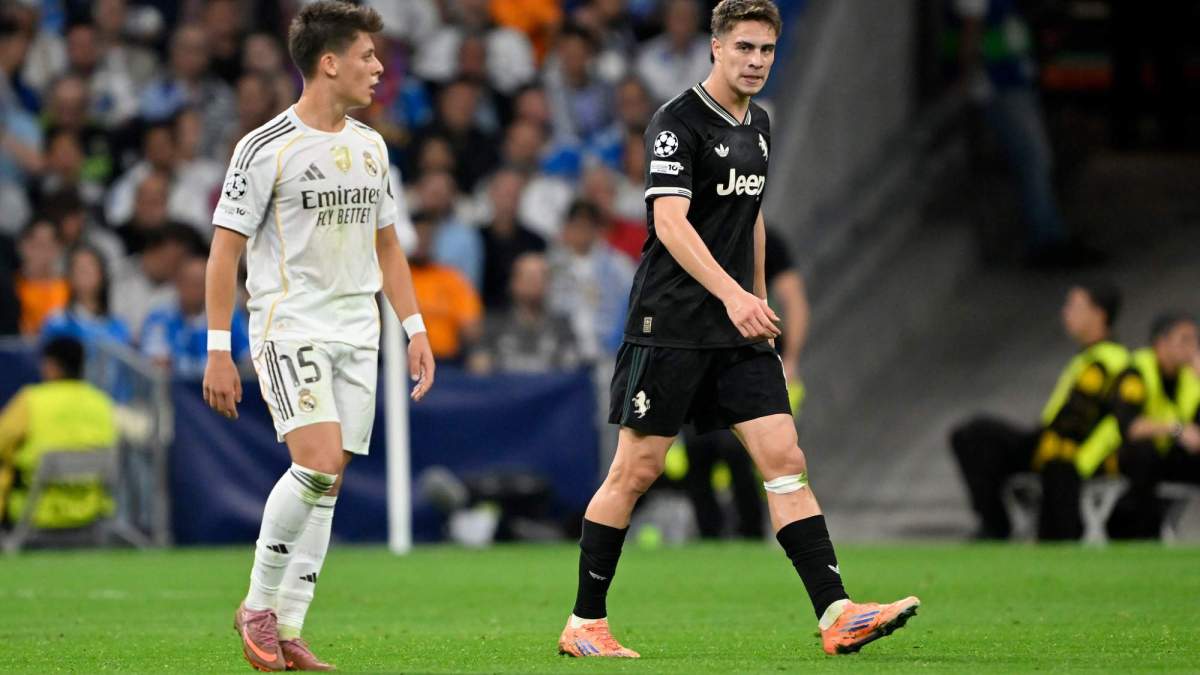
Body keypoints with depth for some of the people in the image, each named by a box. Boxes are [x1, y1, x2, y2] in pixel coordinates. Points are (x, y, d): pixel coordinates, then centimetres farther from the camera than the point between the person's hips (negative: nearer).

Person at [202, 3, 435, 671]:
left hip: (357, 335, 6)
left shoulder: (370, 146, 13)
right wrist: (219, 351, -10)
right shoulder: (266, 148, -8)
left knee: (327, 486, 2)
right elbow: (224, 251, -6)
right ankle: (258, 605, -5)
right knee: (318, 464, -20)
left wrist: (415, 329, 14)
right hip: (289, 325, -6)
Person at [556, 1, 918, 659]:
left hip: (739, 330, 7)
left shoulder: (758, 124, 14)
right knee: (636, 469, -1)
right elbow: (670, 222, -23)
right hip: (670, 326, -7)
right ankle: (583, 623, 10)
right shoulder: (678, 122, -12)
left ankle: (836, 616, -10)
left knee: (784, 459, -4)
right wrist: (732, 294, -33)